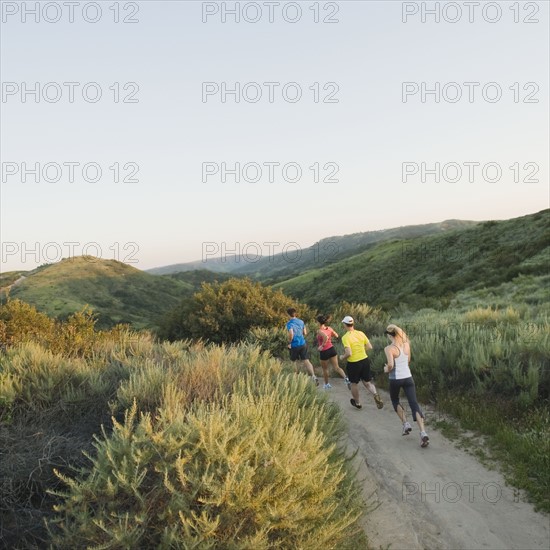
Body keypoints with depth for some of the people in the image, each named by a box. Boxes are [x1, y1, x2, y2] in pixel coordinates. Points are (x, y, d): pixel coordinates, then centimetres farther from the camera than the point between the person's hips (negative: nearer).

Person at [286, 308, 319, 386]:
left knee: (294, 361, 16)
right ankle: (313, 376, -16)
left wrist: (289, 343, -12)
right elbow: (305, 333, 13)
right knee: (306, 360, 3)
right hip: (303, 344, 4)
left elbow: (291, 334, -28)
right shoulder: (301, 321, 5)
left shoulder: (289, 323, -14)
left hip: (294, 345, -4)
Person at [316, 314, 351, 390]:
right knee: (336, 367, 7)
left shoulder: (319, 331, -20)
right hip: (332, 349, 5)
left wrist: (322, 345, -27)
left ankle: (327, 384, 33)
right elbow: (336, 336, 15)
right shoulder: (329, 328, 1)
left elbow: (326, 337, -38)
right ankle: (346, 378, -15)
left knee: (325, 369, 17)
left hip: (324, 352, -5)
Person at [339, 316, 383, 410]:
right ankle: (376, 395, -12)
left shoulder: (345, 337, -18)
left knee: (354, 383, 18)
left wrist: (342, 357, -4)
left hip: (353, 363, -4)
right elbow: (370, 347, 3)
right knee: (367, 382, 16)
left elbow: (349, 353, -24)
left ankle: (357, 403, 35)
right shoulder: (361, 333, -1)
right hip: (365, 360, 4)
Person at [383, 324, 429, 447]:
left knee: (395, 401, 25)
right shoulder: (407, 344, 3)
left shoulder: (389, 348, -15)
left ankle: (406, 424, 15)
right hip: (408, 377, 4)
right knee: (414, 404, -1)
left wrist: (386, 370, -3)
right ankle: (423, 433, -14)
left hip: (395, 379, -4)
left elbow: (390, 365, -23)